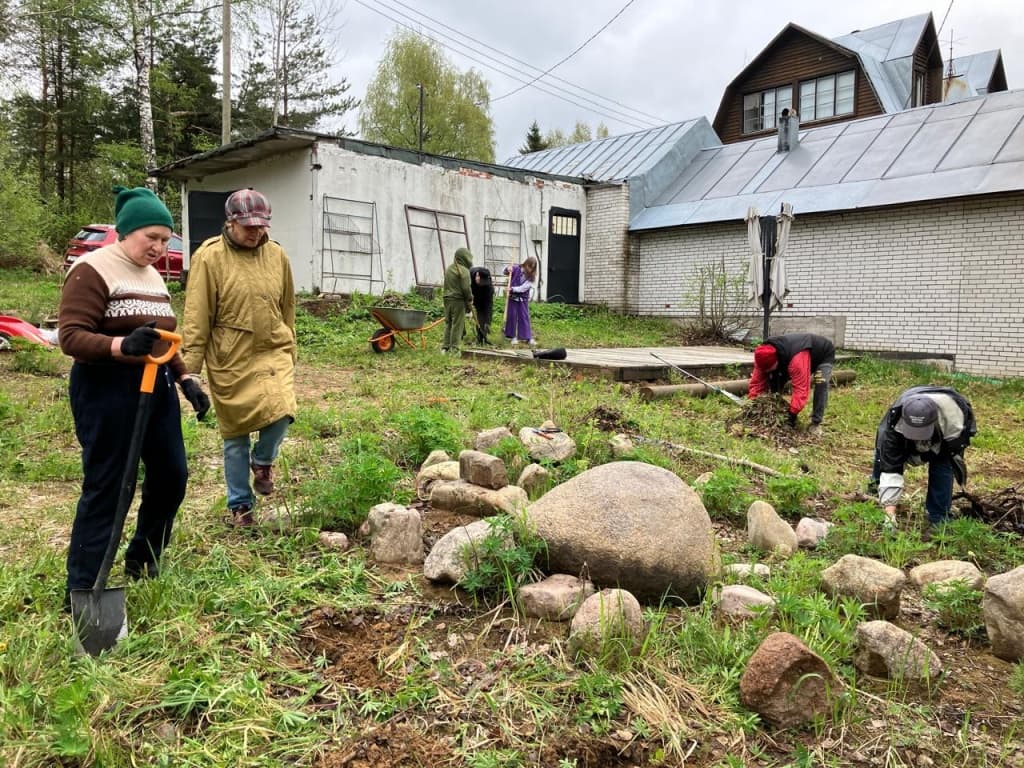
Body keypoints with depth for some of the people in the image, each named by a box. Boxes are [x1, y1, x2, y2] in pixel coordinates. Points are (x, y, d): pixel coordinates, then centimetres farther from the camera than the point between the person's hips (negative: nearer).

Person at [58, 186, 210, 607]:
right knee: (107, 488, -4)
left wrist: (186, 379, 10)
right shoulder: (92, 270, -10)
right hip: (107, 389, -8)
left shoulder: (152, 276, 15)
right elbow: (70, 336, -18)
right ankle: (81, 591, 8)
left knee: (171, 474, 10)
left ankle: (143, 557, 31)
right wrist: (122, 346, -34)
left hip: (156, 387, 8)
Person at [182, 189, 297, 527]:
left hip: (273, 352, 3)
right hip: (230, 360, -3)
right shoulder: (208, 257, -8)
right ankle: (240, 505, 25)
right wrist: (191, 364, -11)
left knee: (282, 413, -17)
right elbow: (197, 317, -9)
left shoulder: (277, 255, 5)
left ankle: (263, 461, 18)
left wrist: (289, 352, 19)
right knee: (235, 435, 7)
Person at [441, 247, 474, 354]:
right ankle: (454, 348, 0)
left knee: (448, 324, 13)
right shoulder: (464, 270, -11)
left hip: (447, 299, 7)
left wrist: (448, 295, 14)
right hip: (458, 300, -7)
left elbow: (446, 285, 14)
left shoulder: (449, 268, 14)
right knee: (457, 325, -2)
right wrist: (470, 302, -4)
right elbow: (466, 288, -13)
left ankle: (445, 347, 14)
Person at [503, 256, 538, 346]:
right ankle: (514, 336, 13)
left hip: (523, 299, 0)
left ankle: (529, 337, 7)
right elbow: (505, 272, 5)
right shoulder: (516, 268, -8)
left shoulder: (531, 277, -9)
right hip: (512, 297, 0)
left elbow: (523, 288, -17)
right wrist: (507, 269, -18)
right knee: (512, 316, 4)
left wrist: (512, 289, -27)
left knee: (525, 317, 3)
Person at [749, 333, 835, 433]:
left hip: (824, 354, -6)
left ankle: (816, 423, -20)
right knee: (774, 379, -7)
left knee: (821, 383, -31)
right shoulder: (765, 357, -28)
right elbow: (757, 382, -23)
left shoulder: (797, 359, -50)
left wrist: (792, 414, -47)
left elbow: (801, 388, -48)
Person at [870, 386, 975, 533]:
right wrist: (890, 513, -46)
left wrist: (921, 457, -29)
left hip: (948, 433, -1)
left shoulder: (950, 407, -46)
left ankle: (938, 521, -11)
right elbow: (890, 468, -41)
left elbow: (954, 442, -26)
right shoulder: (894, 425, -42)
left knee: (942, 466, -22)